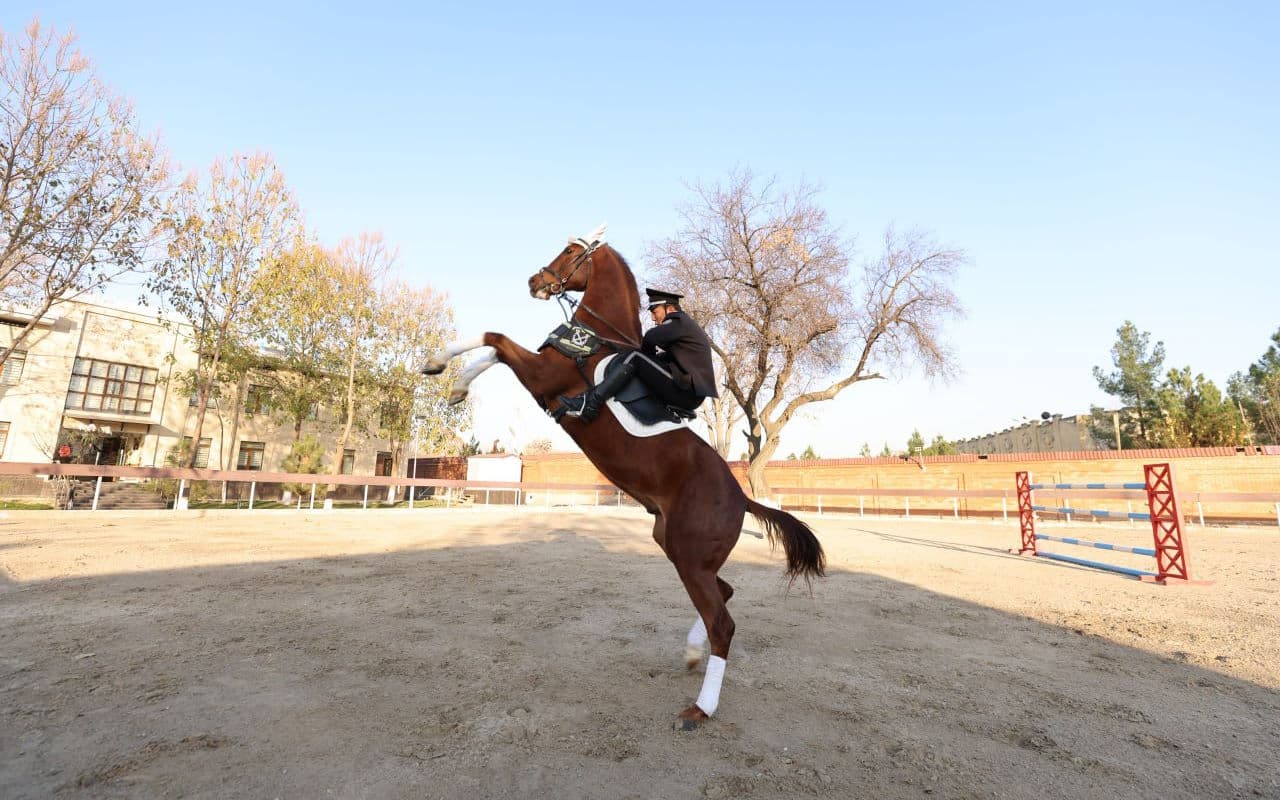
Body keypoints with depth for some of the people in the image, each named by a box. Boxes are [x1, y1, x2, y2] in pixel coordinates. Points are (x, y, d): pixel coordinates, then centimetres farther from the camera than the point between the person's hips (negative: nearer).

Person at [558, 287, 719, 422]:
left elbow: (651, 337, -19)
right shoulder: (686, 325, 25)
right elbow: (670, 357, 22)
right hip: (691, 394, 10)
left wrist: (646, 350, 1)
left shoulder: (679, 320, -5)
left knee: (634, 358, -14)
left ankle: (590, 405, -19)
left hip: (687, 393, -10)